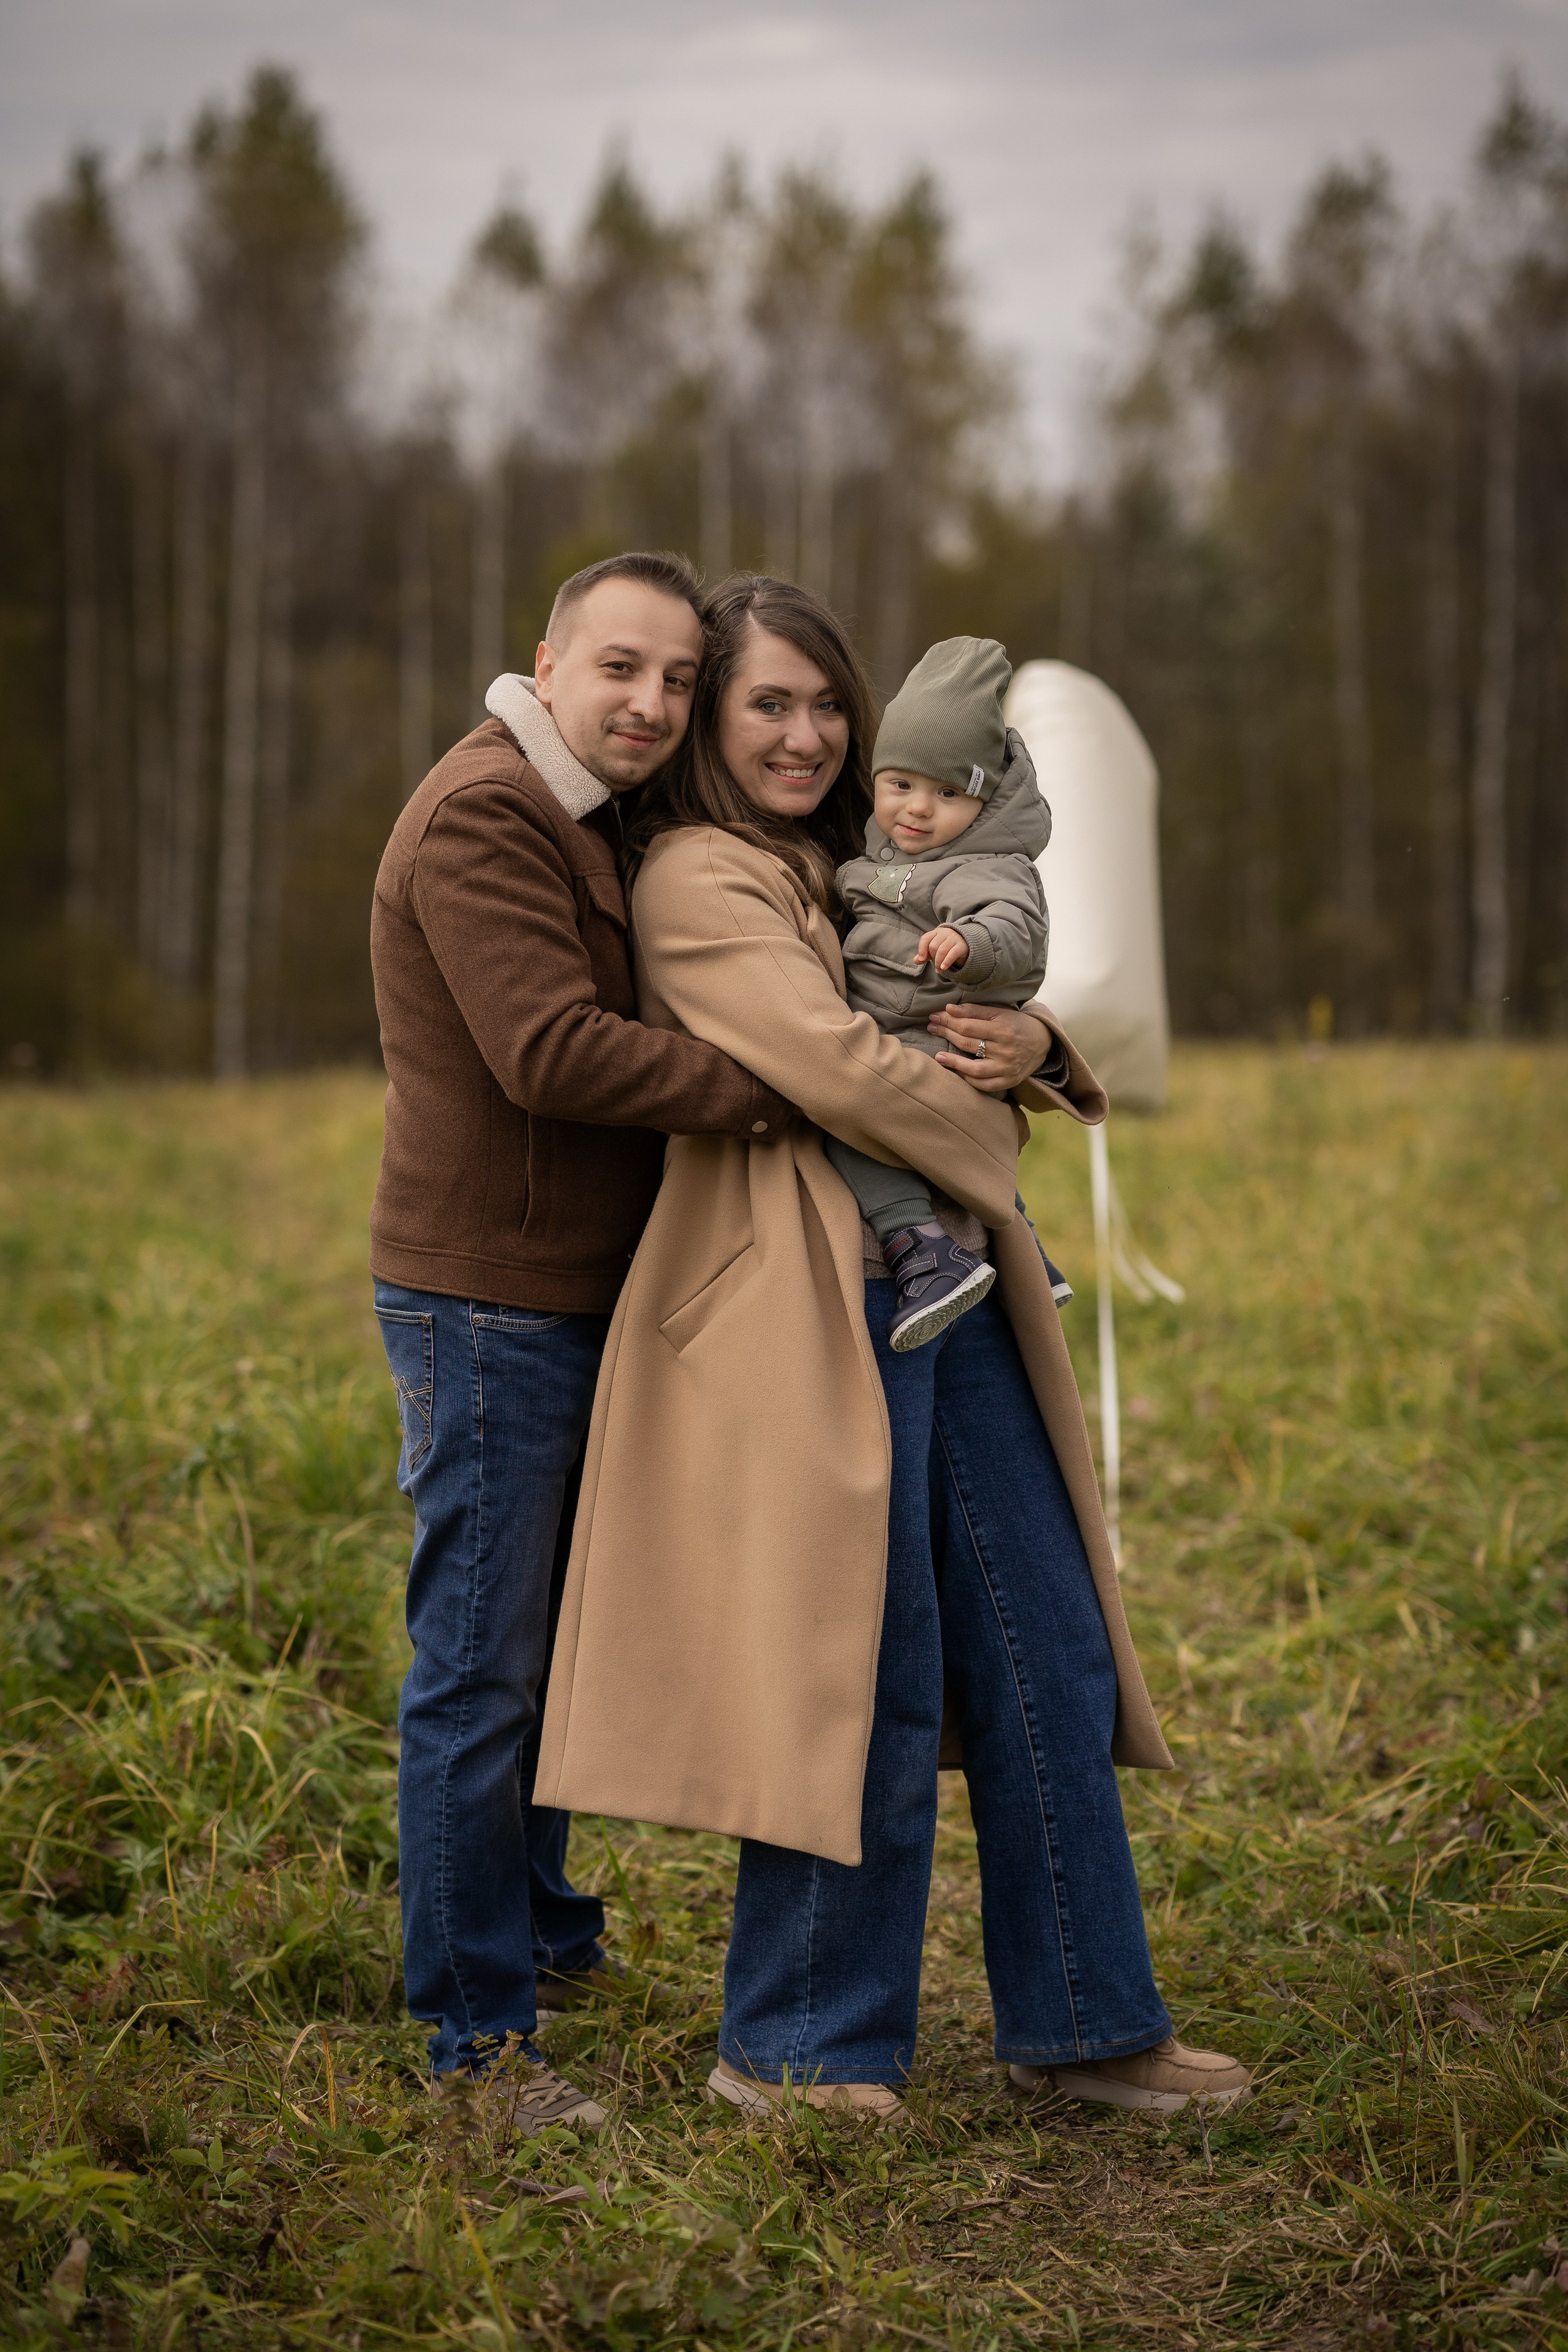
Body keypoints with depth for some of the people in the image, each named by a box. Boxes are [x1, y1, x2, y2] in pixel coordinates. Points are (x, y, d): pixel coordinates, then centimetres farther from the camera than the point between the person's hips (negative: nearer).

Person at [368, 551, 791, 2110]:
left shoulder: (588, 820, 17)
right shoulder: (482, 815, -16)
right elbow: (551, 1053, -27)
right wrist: (766, 1093, -22)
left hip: (569, 1300, 10)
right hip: (487, 1304, -10)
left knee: (546, 1645, 22)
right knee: (478, 1672, -3)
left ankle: (542, 1934, 38)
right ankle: (474, 2033, 6)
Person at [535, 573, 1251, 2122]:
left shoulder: (853, 874, 20)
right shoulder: (695, 882, -8)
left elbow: (976, 1035, 20)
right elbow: (841, 1072, -18)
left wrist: (1030, 1045, -4)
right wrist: (986, 1134, -1)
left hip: (948, 1296, 9)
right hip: (814, 1311, -9)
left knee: (1048, 1659, 10)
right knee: (868, 1681, -5)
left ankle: (1078, 2025, 21)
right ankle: (796, 2052, 11)